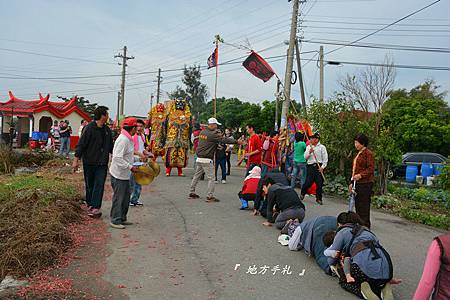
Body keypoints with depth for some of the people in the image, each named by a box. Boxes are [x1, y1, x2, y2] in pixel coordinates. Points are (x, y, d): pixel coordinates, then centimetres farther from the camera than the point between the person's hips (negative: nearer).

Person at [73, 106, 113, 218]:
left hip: (102, 163, 4)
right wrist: (76, 159, -12)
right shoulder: (89, 128, -10)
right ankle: (90, 205, 23)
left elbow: (110, 146, 22)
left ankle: (95, 207, -7)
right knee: (89, 185, 9)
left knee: (99, 185, -6)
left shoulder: (107, 130, 10)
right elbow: (81, 144, -10)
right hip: (89, 162, -4)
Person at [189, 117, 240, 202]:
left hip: (199, 158, 8)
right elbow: (224, 140, -14)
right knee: (210, 178, -3)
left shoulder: (202, 132, 9)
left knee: (197, 176, 16)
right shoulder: (212, 134, -14)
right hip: (207, 160, -8)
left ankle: (192, 193, 23)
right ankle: (210, 196, -4)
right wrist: (236, 141, -8)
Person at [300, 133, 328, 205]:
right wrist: (309, 152, -12)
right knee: (308, 182, -2)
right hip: (310, 166, 1)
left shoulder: (322, 147, 4)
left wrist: (322, 167, -9)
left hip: (319, 166, -1)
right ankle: (302, 194, 21)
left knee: (319, 183, -1)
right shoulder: (308, 147, 12)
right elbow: (305, 157, 5)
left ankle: (319, 198, 12)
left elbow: (325, 158, 0)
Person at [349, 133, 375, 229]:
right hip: (358, 183, 9)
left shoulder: (368, 153, -9)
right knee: (358, 205, 13)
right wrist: (352, 183, 19)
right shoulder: (358, 154, 18)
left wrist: (360, 175, -26)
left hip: (365, 183, -9)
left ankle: (365, 227, 3)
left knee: (364, 206, -5)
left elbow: (371, 169, -15)